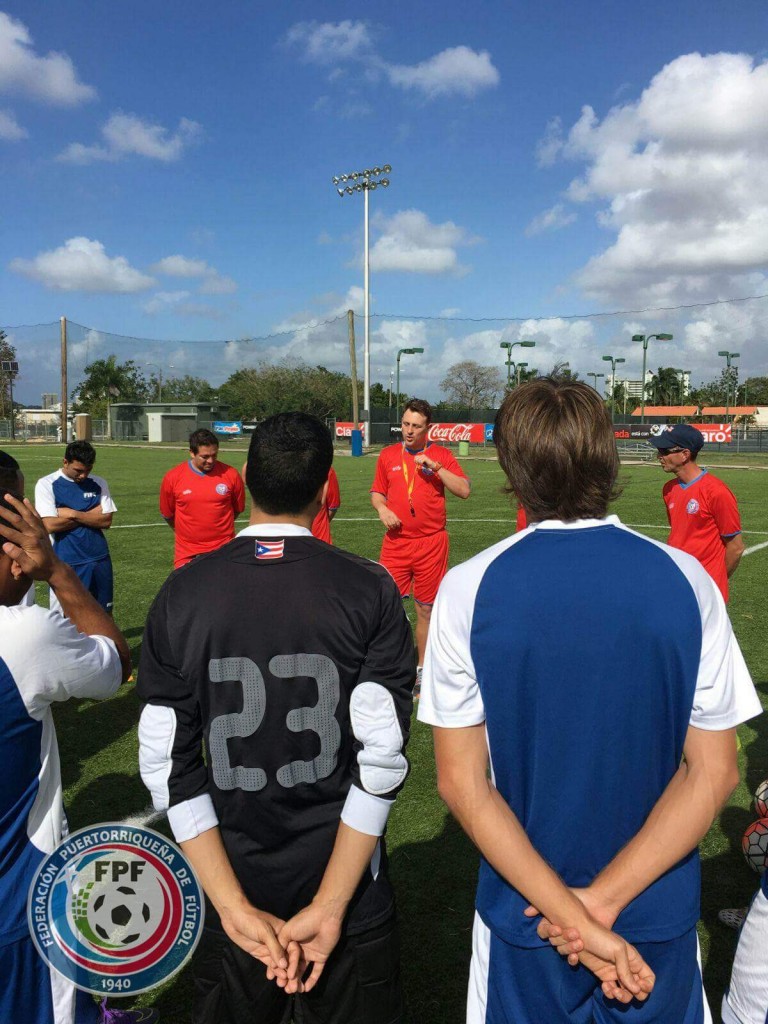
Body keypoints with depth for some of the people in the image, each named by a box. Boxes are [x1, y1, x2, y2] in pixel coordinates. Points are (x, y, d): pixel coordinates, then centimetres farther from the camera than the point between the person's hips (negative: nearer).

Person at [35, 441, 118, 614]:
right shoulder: (46, 484, -4)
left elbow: (106, 521, -3)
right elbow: (50, 525, -13)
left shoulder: (99, 484, 6)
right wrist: (91, 515, -7)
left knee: (103, 613, 12)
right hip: (66, 563, -3)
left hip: (99, 560, 3)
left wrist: (72, 513, -12)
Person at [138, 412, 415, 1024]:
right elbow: (381, 755, -18)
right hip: (351, 901, -1)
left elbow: (168, 766, -11)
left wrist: (234, 905, -9)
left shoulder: (181, 595, -9)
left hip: (234, 897, 2)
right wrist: (330, 905, -13)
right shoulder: (371, 590, -14)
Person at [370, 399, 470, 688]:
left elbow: (464, 490, -9)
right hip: (396, 542, 2)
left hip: (431, 543, -1)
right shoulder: (387, 455, 8)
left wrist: (435, 466, -18)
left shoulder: (441, 455, 1)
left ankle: (421, 668, 21)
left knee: (426, 609, 7)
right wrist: (382, 509, -3)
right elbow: (377, 492, 18)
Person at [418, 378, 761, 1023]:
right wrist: (605, 898, -14)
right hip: (661, 914, 1)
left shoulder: (468, 589, -16)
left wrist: (570, 912, -13)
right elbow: (714, 771, -11)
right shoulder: (687, 581, -13)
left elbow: (462, 778, -15)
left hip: (525, 917, -1)